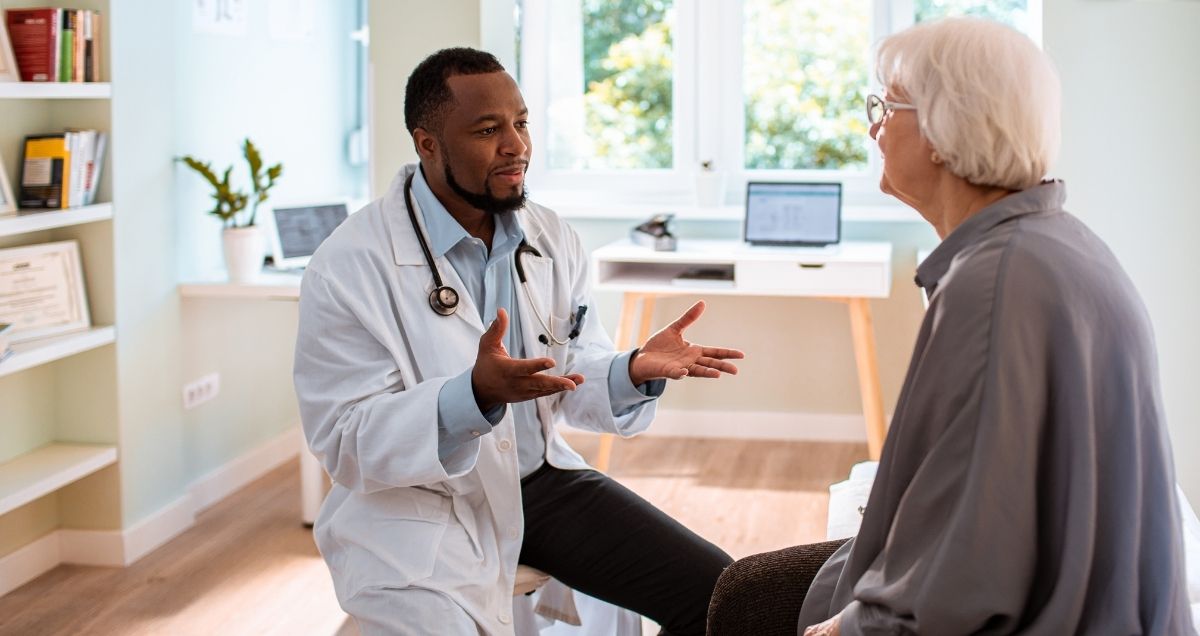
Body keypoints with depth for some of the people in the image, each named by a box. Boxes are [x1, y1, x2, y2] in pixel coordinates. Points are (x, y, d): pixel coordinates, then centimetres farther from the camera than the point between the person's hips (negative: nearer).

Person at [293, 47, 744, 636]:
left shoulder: (553, 240, 4)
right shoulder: (348, 268, -15)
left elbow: (574, 381, 9)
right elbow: (345, 443, -18)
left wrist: (633, 372, -15)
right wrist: (477, 394, -34)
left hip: (538, 478, 6)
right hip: (412, 507, -5)